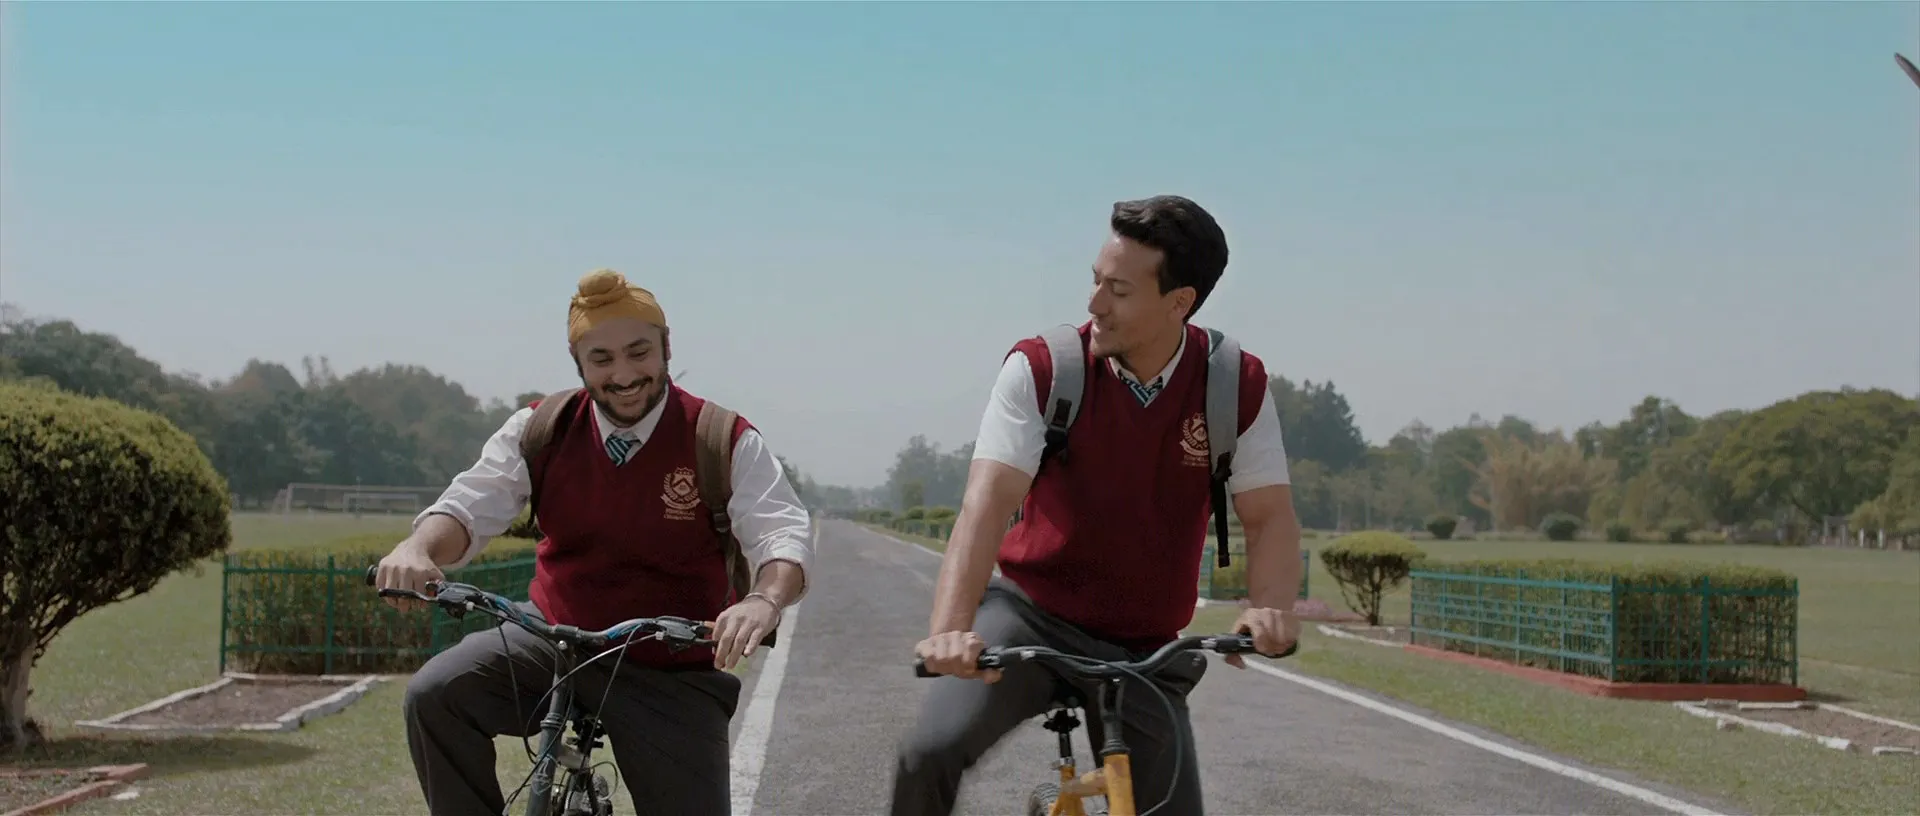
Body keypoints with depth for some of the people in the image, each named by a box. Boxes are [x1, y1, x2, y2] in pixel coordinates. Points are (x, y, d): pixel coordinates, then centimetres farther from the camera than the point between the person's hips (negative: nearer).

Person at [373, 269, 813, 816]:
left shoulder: (725, 443, -10)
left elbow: (784, 535, -20)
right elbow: (470, 507, -9)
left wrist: (764, 600, -44)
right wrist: (417, 549, -34)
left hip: (670, 673, -1)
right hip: (553, 640, 1)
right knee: (435, 695, -24)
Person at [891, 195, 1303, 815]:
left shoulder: (1237, 387, -7)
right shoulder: (1039, 370, -14)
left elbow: (1270, 515, -9)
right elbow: (986, 503, -23)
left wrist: (1269, 608, -31)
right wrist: (949, 629, -39)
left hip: (1144, 648, 3)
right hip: (1031, 617, -2)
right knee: (929, 752, -27)